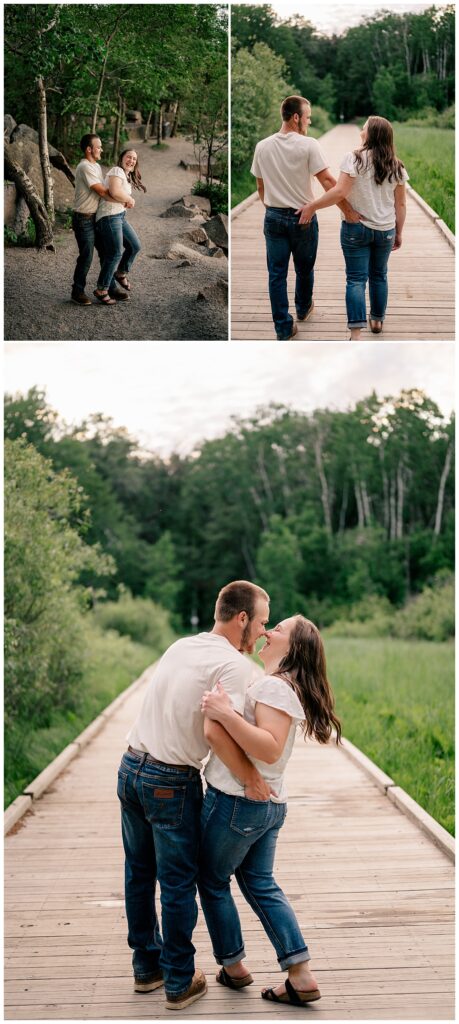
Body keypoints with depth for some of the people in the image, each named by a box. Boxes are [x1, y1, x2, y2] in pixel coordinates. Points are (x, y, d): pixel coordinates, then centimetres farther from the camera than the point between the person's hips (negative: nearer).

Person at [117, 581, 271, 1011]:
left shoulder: (180, 646, 9)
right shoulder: (235, 665, -14)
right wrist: (251, 780, -14)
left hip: (131, 767, 8)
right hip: (171, 782, -7)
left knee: (139, 874, 18)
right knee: (178, 884, 5)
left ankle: (146, 966, 32)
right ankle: (179, 983, 16)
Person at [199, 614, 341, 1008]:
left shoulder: (274, 686, -19)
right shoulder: (286, 686, 13)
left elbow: (270, 748, -32)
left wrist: (225, 714, -36)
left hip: (236, 802, -9)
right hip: (269, 804, 9)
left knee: (212, 881, 11)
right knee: (260, 883, 15)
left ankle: (234, 967, 25)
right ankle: (302, 976, 10)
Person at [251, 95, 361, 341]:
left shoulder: (262, 147, 0)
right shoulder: (308, 145, -14)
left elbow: (260, 186, 9)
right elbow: (327, 181, -16)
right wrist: (348, 210, -11)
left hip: (274, 217, 3)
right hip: (303, 218, -3)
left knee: (277, 273, 6)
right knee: (304, 269, 20)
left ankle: (283, 327, 7)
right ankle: (303, 308, 42)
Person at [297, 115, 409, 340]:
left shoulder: (354, 158, -12)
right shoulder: (396, 165, 2)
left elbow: (340, 192, -21)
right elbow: (400, 204, 5)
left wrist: (312, 206, -13)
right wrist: (399, 233, 14)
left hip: (356, 228, -3)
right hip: (385, 230, 3)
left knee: (356, 279, -3)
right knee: (379, 276, 20)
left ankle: (356, 333, -11)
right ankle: (377, 320, 34)